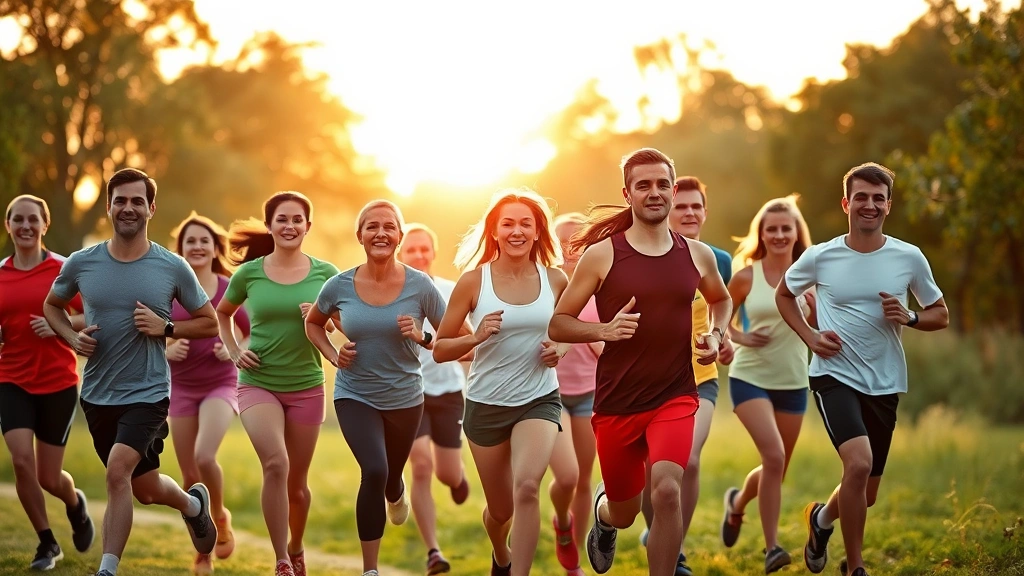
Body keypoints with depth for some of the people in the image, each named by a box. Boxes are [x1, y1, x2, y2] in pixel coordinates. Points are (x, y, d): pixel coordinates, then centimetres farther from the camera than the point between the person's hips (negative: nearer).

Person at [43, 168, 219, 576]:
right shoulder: (81, 263, -2)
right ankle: (194, 503, 49)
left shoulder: (173, 268, -7)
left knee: (118, 470, -25)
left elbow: (209, 323, 4)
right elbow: (52, 305, 16)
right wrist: (72, 338, -4)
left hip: (148, 393, -4)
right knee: (145, 489, 15)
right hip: (98, 394, 4)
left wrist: (166, 328, -14)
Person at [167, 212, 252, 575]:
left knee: (205, 456, -25)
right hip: (181, 388, 2)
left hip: (221, 385, -2)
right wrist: (167, 350, -15)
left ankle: (220, 518, 5)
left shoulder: (232, 291, -4)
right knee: (190, 476, 3)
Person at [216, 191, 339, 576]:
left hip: (306, 387, 2)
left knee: (296, 481, 12)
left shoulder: (325, 274, -2)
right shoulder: (249, 273, -1)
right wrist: (233, 352, 2)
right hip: (258, 384, -2)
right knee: (276, 464, -24)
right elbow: (222, 314, 17)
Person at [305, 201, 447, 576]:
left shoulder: (420, 286, -14)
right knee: (374, 472, -23)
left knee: (390, 476, 21)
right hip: (355, 395, -1)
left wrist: (421, 337, -24)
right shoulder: (340, 286, -11)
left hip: (404, 398, 1)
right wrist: (332, 355, -8)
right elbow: (313, 323, 10)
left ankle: (396, 494, 63)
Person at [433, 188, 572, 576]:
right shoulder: (474, 281, -8)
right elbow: (440, 349, -5)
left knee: (526, 486, -28)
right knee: (501, 510, 14)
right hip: (486, 404, 0)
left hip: (539, 401, 0)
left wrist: (561, 349, -5)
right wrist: (476, 337, -24)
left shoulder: (554, 280, -3)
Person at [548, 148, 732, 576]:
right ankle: (602, 511, 53)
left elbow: (720, 300, 25)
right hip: (616, 404, 0)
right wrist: (605, 330, -21)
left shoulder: (697, 255, 3)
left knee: (666, 490, -25)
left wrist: (716, 334, 4)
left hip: (675, 399, 1)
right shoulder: (602, 255, -6)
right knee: (624, 515, 14)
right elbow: (558, 324, -3)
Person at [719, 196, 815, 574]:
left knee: (778, 468, 12)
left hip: (793, 383, 4)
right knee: (774, 456, -21)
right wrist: (738, 337, -10)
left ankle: (738, 503, 45)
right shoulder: (747, 277, -6)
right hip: (750, 378, -3)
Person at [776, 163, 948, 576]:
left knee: (866, 494, 12)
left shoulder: (910, 258, -3)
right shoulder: (820, 257, -5)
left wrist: (909, 318, -13)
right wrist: (809, 336, -3)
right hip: (834, 376, -3)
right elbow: (783, 295, 13)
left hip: (884, 385, 3)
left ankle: (821, 518, 48)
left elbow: (941, 316, 8)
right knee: (859, 463, -27)